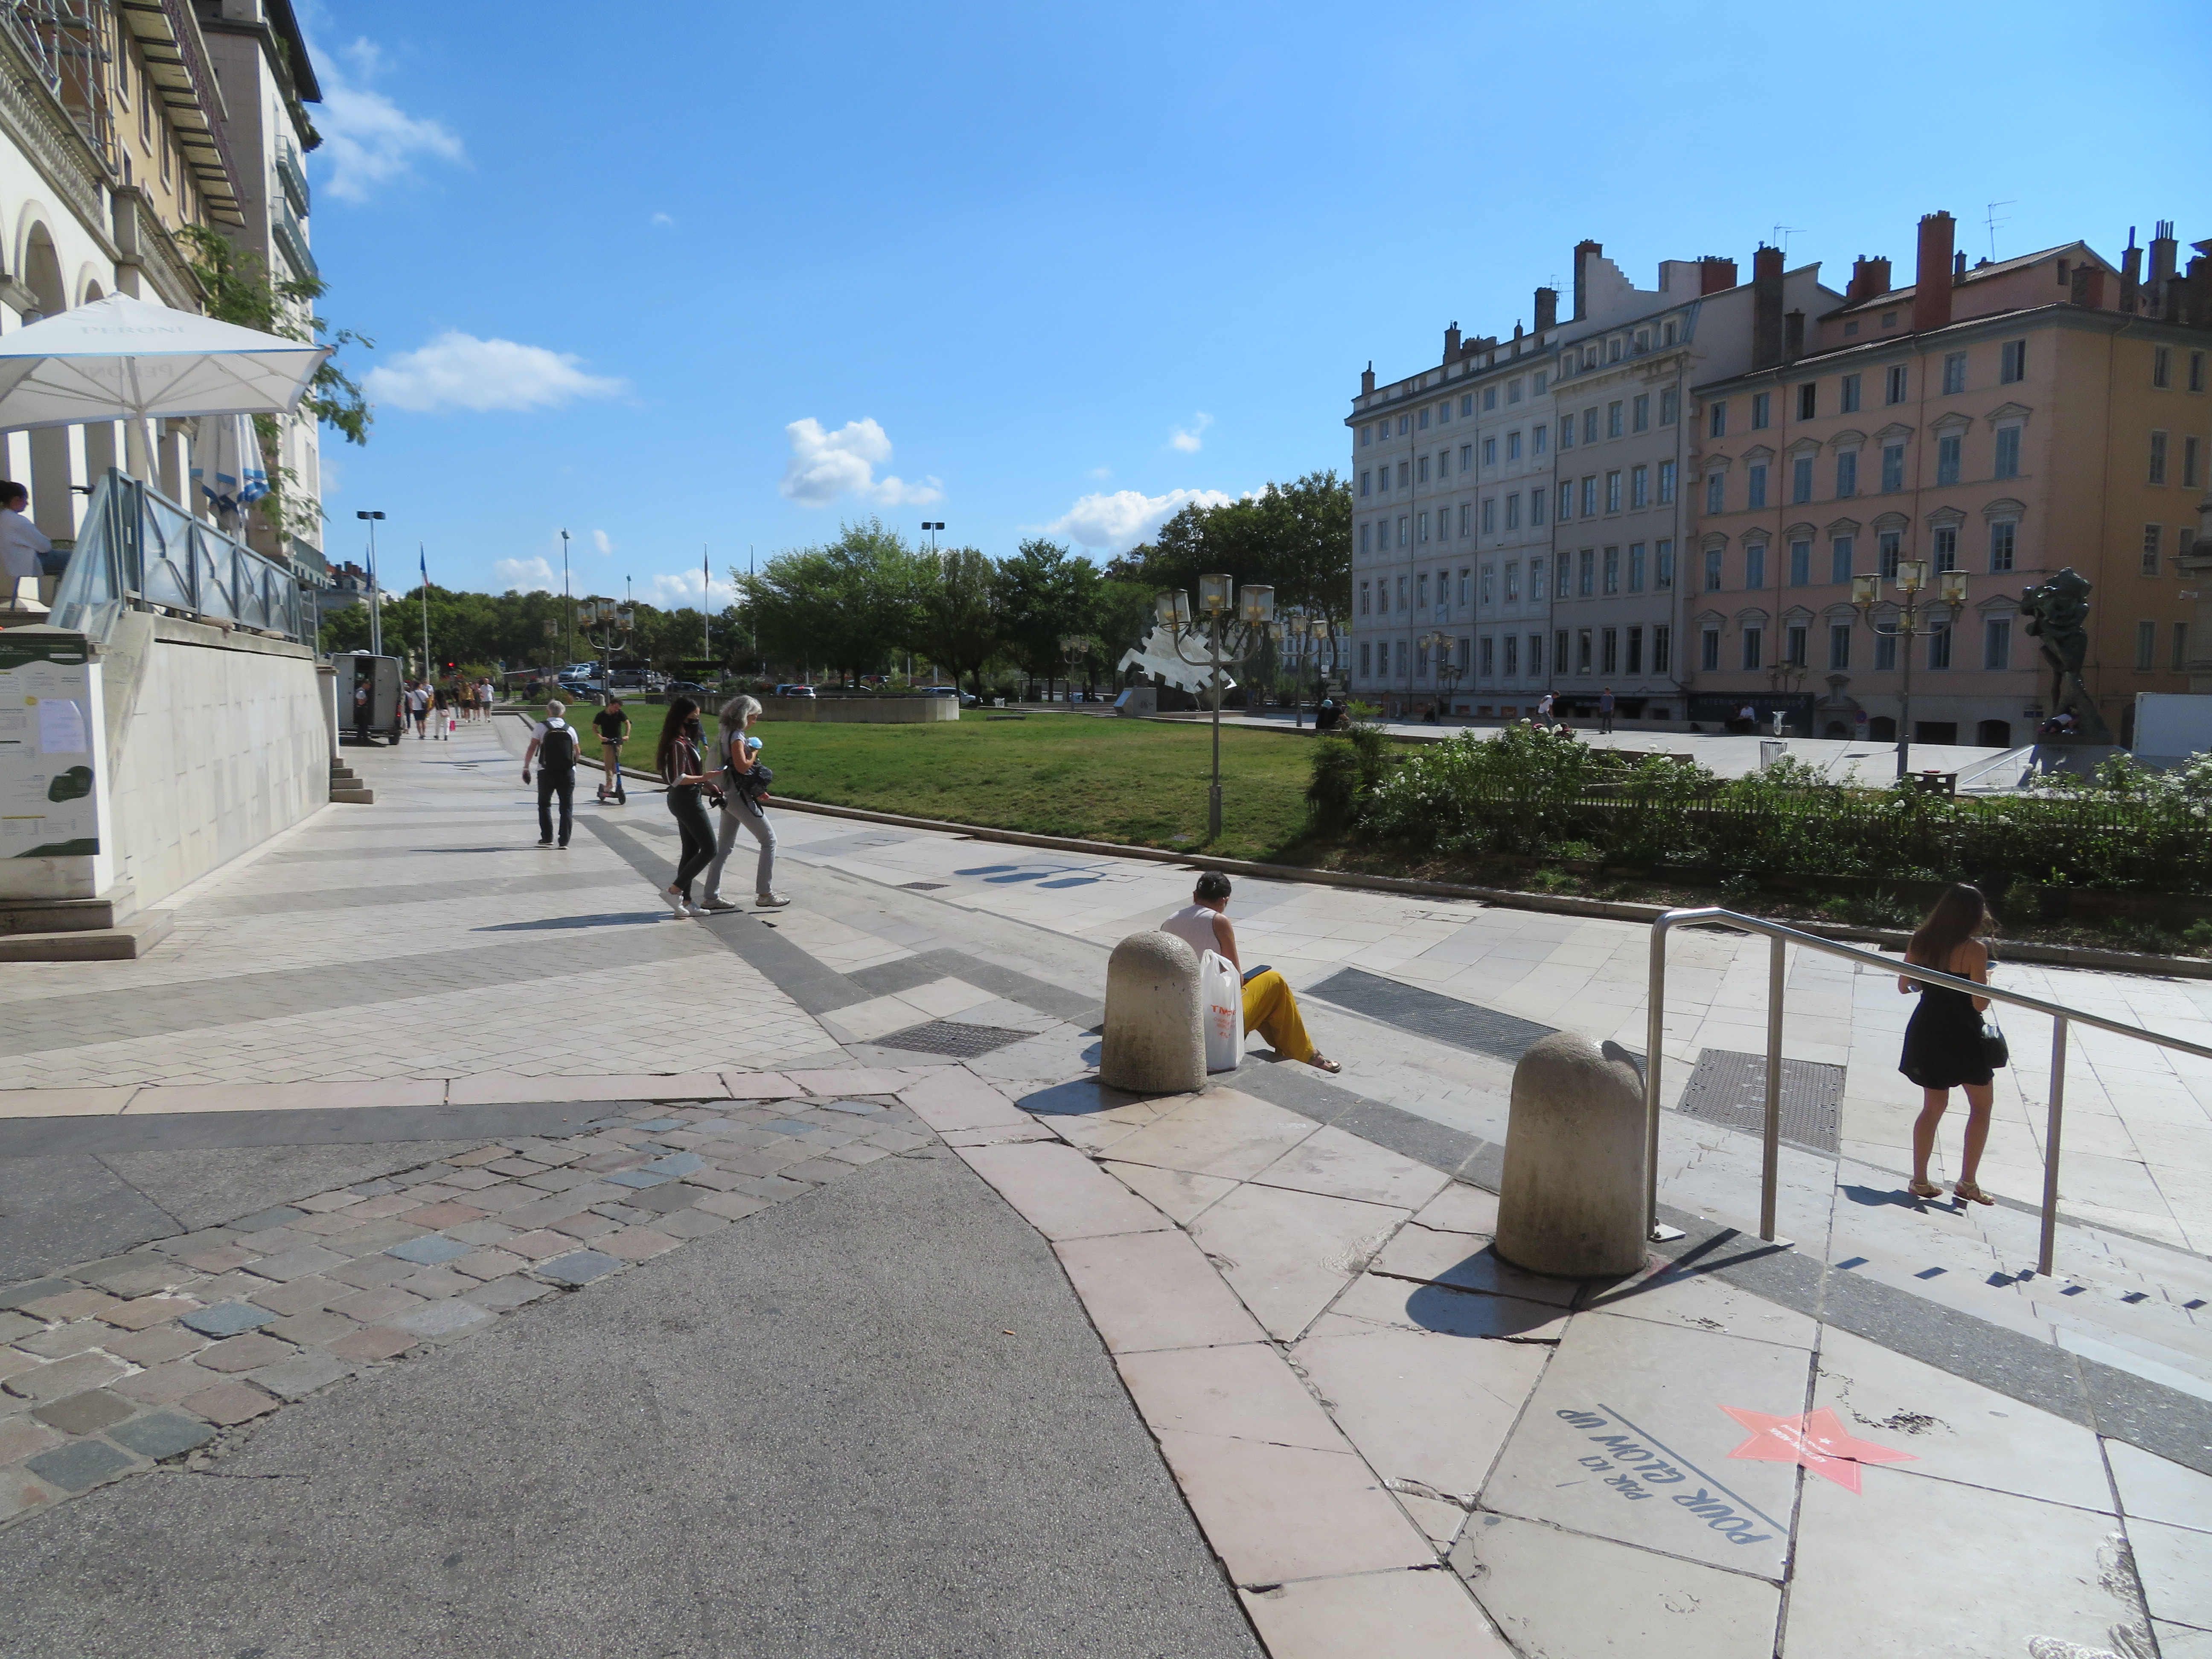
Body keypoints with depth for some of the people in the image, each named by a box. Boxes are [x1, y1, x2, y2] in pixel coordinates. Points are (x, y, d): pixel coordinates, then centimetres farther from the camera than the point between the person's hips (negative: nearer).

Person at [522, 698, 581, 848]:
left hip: (546, 772, -1)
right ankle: (564, 840, 1)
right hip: (567, 772, 1)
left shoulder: (541, 727, -2)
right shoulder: (570, 729, 5)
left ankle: (547, 838, 10)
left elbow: (532, 748, -7)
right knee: (567, 807, 6)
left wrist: (526, 768, 0)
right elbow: (578, 752, 12)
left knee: (545, 804, 14)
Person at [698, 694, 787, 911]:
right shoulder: (736, 737, -16)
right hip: (740, 797, -10)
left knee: (723, 847, 11)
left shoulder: (726, 734, 14)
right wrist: (755, 752, -7)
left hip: (729, 796, 10)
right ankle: (765, 894, 2)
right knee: (769, 840, 0)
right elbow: (743, 766, -26)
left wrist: (756, 791, 16)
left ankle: (711, 897, 13)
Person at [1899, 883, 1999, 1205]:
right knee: (1981, 1105, 15)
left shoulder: (1920, 943, -1)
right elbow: (1980, 1003, -18)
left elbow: (1905, 986, 7)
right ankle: (1967, 1182, 13)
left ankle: (1920, 1181, 17)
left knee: (1934, 1107, 17)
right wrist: (1987, 980, 1)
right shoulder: (1974, 950, -18)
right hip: (1961, 1037, -5)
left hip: (1926, 1033, 5)